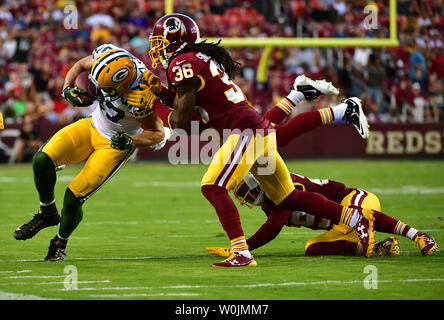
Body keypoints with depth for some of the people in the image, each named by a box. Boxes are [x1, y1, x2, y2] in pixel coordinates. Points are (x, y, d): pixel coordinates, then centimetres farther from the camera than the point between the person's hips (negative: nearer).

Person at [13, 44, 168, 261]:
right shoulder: (105, 55, -22)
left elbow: (158, 134, -20)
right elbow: (80, 65, 2)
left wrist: (131, 141, -36)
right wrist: (68, 90, -15)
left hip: (115, 144, -5)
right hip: (93, 126, 5)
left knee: (73, 198, -11)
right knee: (42, 160, -15)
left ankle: (61, 242, 21)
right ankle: (47, 213, 12)